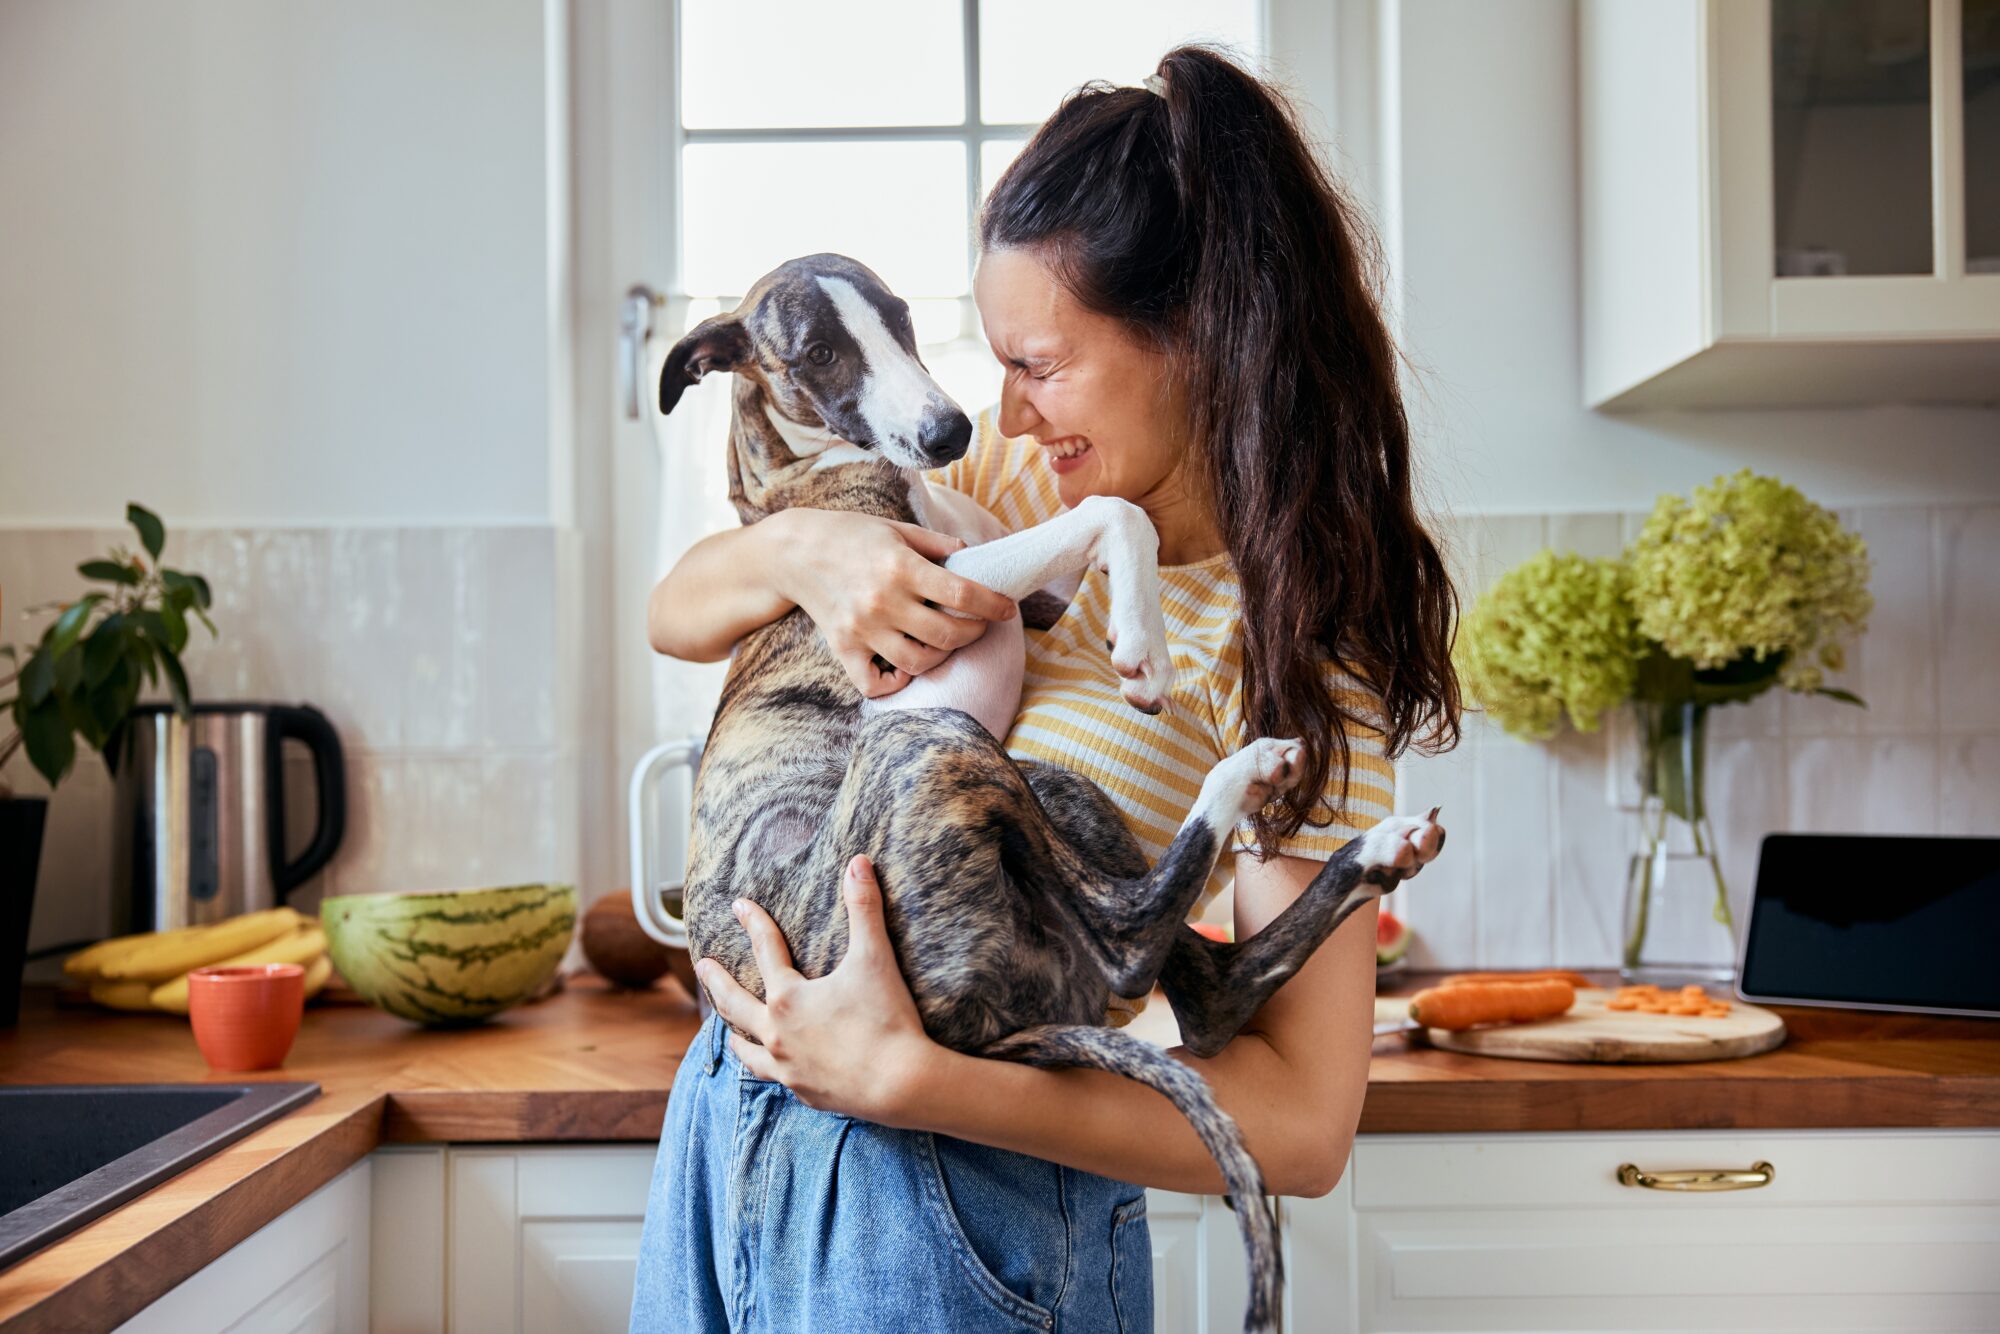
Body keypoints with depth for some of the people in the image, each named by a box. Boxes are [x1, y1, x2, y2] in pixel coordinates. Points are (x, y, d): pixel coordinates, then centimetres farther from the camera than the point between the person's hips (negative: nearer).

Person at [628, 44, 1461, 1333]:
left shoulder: (1290, 640, -16)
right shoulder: (1009, 480, 2)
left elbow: (1304, 1125, -20)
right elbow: (676, 614, 8)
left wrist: (904, 1077, -28)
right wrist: (799, 547, -15)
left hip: (952, 1212, -6)